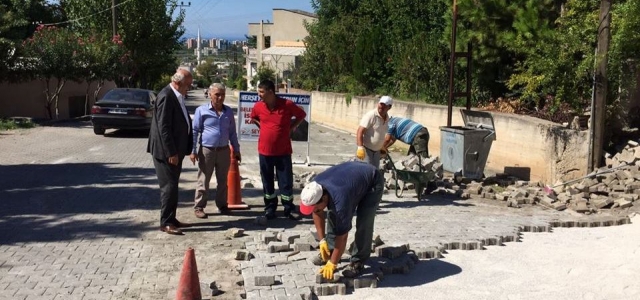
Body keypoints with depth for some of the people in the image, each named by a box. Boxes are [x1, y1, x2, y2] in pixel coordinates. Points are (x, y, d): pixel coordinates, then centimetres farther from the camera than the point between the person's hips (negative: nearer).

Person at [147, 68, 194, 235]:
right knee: (169, 186, -6)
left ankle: (171, 219, 22)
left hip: (175, 150, 9)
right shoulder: (166, 96, -18)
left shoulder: (177, 96, 11)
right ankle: (165, 222, 1)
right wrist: (171, 153, -21)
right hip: (166, 151, -9)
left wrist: (179, 151, 14)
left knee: (172, 185, 14)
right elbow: (164, 127, -22)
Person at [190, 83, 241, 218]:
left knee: (223, 180, 13)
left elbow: (232, 132, 14)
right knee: (203, 181, 2)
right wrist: (192, 151, -9)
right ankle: (199, 207, 10)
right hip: (206, 150, -4)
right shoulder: (201, 110, -6)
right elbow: (194, 131, -4)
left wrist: (236, 150, 13)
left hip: (224, 150, 4)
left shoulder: (228, 111, 7)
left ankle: (222, 205, 25)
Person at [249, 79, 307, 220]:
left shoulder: (287, 104, -10)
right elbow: (253, 118, 21)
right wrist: (261, 126, 6)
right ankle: (270, 208, 23)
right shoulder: (258, 106, -2)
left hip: (283, 151, -2)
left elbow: (302, 114, 7)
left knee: (286, 181, 3)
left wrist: (292, 127, -1)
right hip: (265, 150, 3)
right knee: (267, 181, 11)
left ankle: (289, 209, 15)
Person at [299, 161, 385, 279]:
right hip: (353, 174, 7)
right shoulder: (316, 187, -22)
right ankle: (330, 251, 15)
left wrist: (332, 263, -23)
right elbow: (318, 214, -3)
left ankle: (358, 261, -5)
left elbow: (342, 236, -31)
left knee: (364, 222, -18)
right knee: (332, 215, 1)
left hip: (372, 182, -7)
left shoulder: (340, 200, -41)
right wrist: (322, 241, -7)